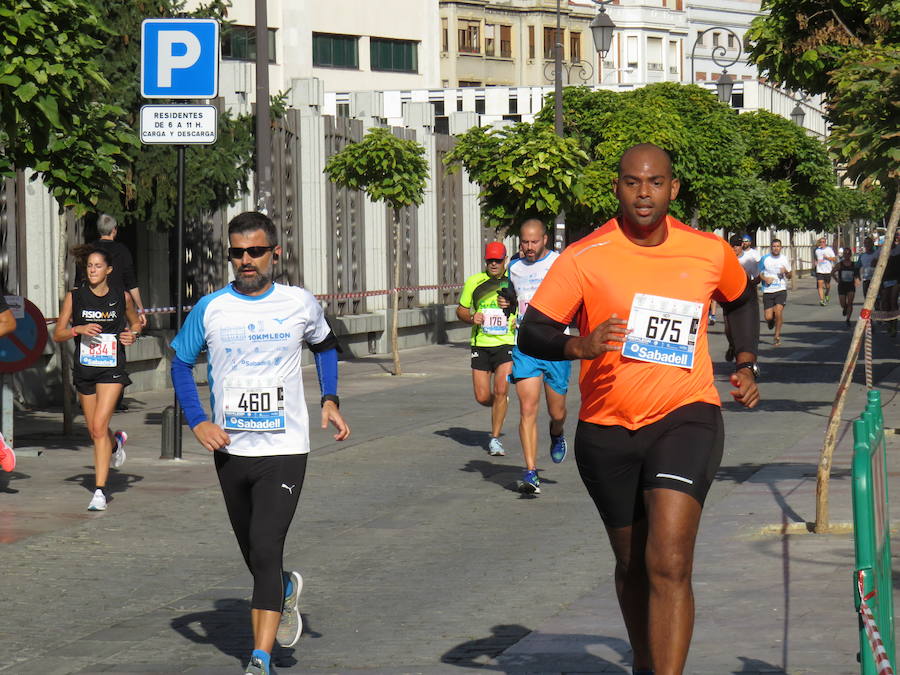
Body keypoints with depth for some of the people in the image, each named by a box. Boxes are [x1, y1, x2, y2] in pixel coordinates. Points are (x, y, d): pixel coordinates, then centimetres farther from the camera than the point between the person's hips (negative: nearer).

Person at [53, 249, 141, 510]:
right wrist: (79, 329, -17)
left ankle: (100, 490, -15)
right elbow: (58, 334, 1)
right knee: (94, 430, 15)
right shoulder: (74, 297, 1)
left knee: (99, 427, -16)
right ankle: (117, 441, 52)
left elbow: (135, 323, 19)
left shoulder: (122, 297, 1)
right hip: (84, 369, 3)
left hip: (112, 370, -3)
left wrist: (132, 334, -3)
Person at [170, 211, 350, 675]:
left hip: (284, 450, -3)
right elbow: (181, 363, 10)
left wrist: (330, 400, 7)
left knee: (265, 551, -16)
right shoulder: (210, 309, -2)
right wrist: (198, 423, -3)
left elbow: (324, 345, 20)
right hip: (229, 450, 3)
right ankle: (285, 590, 49)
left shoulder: (300, 304, -1)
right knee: (254, 555, 15)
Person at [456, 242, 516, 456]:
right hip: (480, 344, 2)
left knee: (500, 391, -15)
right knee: (482, 398, 0)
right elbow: (461, 310, 14)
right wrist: (471, 318, -8)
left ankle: (495, 438, -1)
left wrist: (519, 320, -6)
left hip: (506, 344, -2)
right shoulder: (474, 282, 5)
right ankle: (500, 405, 37)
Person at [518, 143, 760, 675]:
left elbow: (741, 299, 22)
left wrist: (747, 365, 12)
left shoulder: (711, 253, 0)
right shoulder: (585, 258, -8)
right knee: (633, 566, 17)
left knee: (669, 565, -18)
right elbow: (532, 333, -12)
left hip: (685, 417, -1)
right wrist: (579, 346, -31)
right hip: (606, 429, 1)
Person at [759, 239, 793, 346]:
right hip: (768, 290, 0)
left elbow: (789, 276, 13)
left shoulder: (784, 259, 5)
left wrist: (786, 272, -9)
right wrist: (765, 279, -11)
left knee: (778, 311, -18)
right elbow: (759, 273, 9)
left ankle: (777, 336, -3)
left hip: (781, 290, 0)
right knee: (768, 317, -4)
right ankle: (771, 321, 35)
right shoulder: (765, 259, 2)